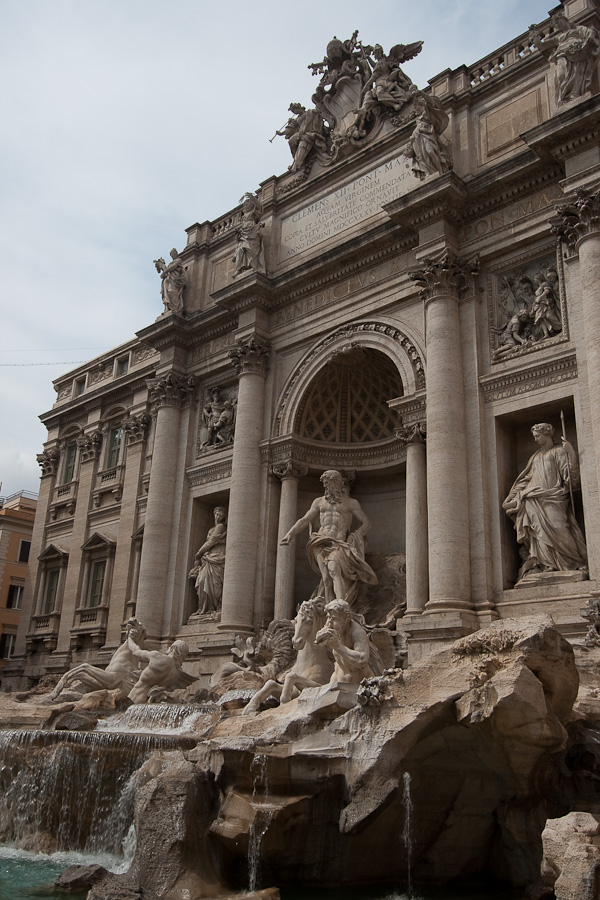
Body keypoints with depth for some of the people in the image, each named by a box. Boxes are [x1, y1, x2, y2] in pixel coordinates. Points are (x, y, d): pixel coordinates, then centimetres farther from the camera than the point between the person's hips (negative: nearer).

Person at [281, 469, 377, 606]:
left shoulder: (351, 503, 16)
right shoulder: (319, 502, 23)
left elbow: (366, 523, 15)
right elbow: (304, 520, 19)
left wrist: (353, 537, -1)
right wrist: (290, 534, 4)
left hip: (339, 544, -3)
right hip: (321, 543, 3)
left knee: (333, 568, -31)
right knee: (326, 579, -18)